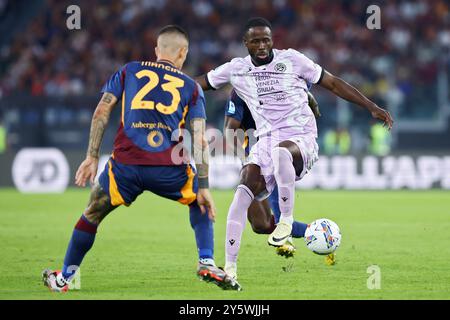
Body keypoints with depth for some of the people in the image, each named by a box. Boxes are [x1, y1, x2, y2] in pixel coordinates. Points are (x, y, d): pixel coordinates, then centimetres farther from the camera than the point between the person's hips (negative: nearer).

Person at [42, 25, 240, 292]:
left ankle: (64, 277, 29)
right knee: (201, 202, 28)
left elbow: (102, 112, 10)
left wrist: (92, 156, 10)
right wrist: (203, 187, 7)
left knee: (93, 213, 22)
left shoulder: (129, 71, 19)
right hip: (169, 168, 0)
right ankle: (207, 264, 13)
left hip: (126, 165, 0)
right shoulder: (191, 87, 17)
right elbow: (200, 140, 8)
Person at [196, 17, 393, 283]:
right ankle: (230, 267, -14)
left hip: (301, 139, -4)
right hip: (266, 141, 4)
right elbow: (199, 83, 21)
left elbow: (333, 83, 5)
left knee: (281, 152, -40)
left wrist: (372, 107, 1)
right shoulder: (236, 69, 9)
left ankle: (286, 220, -22)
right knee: (243, 193, -18)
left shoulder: (292, 60, 1)